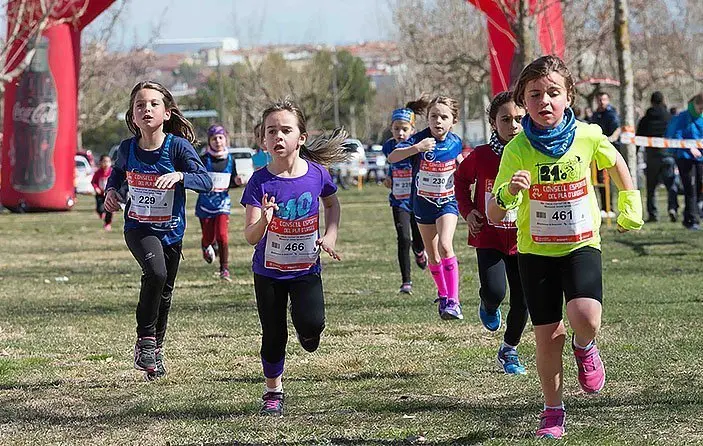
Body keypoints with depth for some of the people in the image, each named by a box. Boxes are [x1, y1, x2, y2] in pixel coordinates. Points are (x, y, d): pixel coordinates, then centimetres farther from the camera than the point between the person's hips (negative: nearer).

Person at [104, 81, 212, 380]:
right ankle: (144, 340, -13)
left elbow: (206, 181, -22)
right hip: (138, 228, -1)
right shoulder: (128, 148, -7)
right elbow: (118, 172, 16)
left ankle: (156, 349, 37)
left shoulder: (178, 146, -15)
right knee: (156, 272, -28)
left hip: (170, 230, 1)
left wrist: (179, 176, -39)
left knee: (164, 292, 14)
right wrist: (112, 191, -3)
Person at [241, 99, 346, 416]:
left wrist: (330, 236, -1)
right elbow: (250, 237, -22)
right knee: (274, 336, 6)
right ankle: (273, 392, 28)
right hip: (268, 271, 0)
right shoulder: (260, 182, -18)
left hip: (306, 268, 0)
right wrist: (263, 221, -43)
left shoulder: (317, 173, -12)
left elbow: (332, 203, 13)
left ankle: (308, 331, 18)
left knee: (311, 323, -20)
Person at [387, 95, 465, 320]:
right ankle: (443, 295, 36)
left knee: (444, 246, -24)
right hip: (423, 203, 1)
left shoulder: (455, 142, -7)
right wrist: (416, 148, -46)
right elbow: (392, 157, -33)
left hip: (447, 202, -1)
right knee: (433, 257, 13)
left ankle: (453, 301, -21)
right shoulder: (420, 139, -17)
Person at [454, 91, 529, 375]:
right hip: (489, 237, -1)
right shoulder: (481, 156, -8)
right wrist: (467, 211, 0)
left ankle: (509, 350, 29)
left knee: (522, 301, 5)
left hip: (523, 239, 2)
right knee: (494, 292, -20)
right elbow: (461, 179, 12)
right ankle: (487, 305, 19)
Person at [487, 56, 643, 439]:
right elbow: (494, 217, -13)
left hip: (581, 245, 0)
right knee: (548, 335, 2)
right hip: (536, 251, 0)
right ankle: (553, 411, 22)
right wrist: (508, 194, -33)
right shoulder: (516, 150, -13)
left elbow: (615, 163, 13)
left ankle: (584, 348, 14)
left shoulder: (588, 137, -11)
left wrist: (630, 207, 17)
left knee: (585, 317, -23)